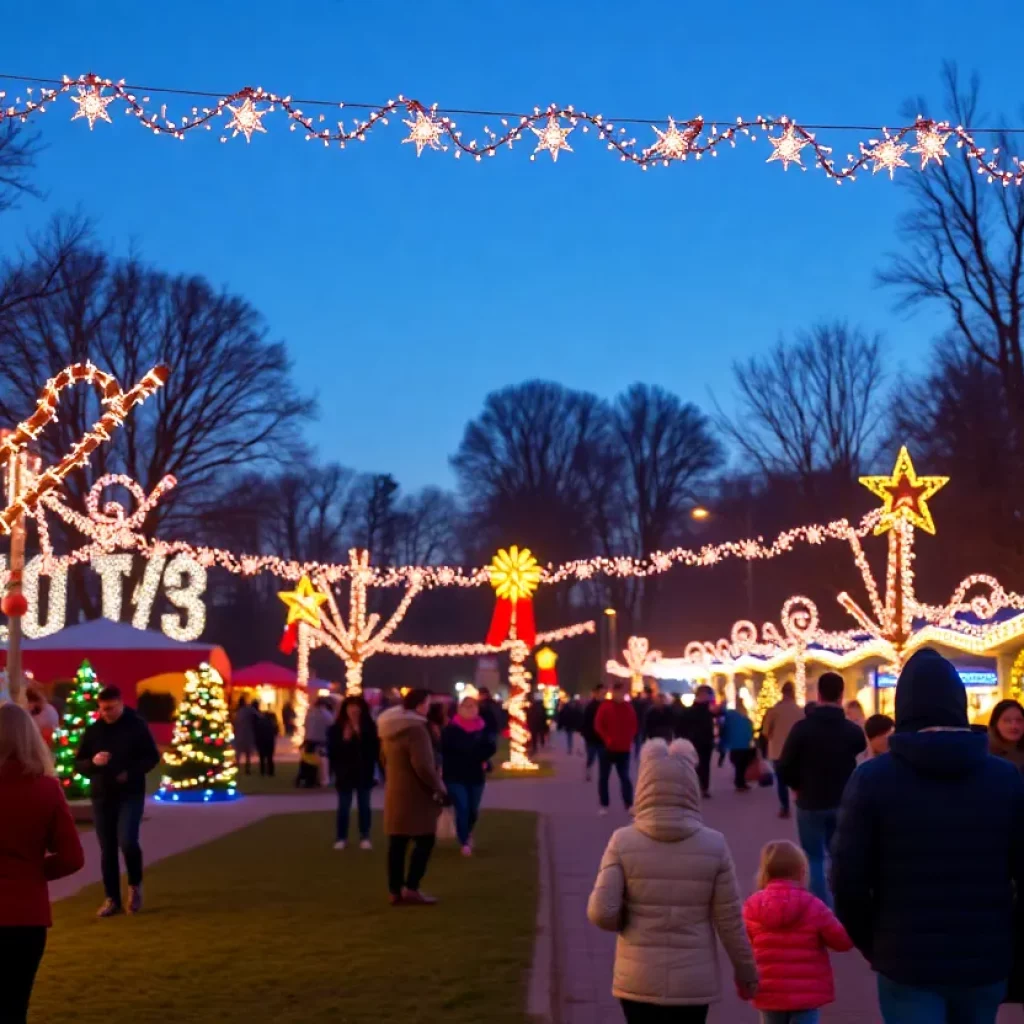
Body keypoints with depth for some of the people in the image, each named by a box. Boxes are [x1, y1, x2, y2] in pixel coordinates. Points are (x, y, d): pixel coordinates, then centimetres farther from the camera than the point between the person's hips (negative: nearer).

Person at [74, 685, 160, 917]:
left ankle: (135, 885, 8)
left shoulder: (136, 726, -4)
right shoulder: (92, 730, 4)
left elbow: (152, 757, -1)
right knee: (107, 850, 6)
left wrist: (131, 772, -16)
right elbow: (78, 764, 6)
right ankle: (112, 899, 17)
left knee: (127, 841, -18)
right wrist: (93, 762, -16)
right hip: (102, 796, 3)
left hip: (131, 794, -3)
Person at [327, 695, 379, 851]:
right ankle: (341, 838, 10)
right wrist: (344, 740, -17)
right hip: (345, 773, 0)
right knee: (344, 807, 3)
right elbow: (332, 751, -4)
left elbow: (375, 749, 1)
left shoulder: (369, 727, -1)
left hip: (364, 773, 1)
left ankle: (365, 837, 13)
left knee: (364, 806, 7)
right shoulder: (336, 728, -2)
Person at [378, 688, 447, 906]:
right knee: (424, 841, -3)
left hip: (394, 792, 9)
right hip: (415, 794, -9)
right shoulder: (415, 729, -20)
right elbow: (423, 765, -26)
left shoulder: (389, 729, 11)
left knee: (397, 842, 10)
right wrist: (439, 787, -14)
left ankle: (395, 890, 12)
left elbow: (384, 758, 23)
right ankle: (411, 888, -8)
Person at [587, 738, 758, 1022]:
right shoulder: (713, 845, -8)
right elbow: (729, 918, -4)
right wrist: (745, 969, 11)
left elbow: (600, 912, -14)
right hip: (694, 980, 0)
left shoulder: (623, 842, -10)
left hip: (638, 980, 0)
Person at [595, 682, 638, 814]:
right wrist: (607, 739, -16)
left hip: (624, 749, 2)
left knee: (625, 777, 3)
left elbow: (633, 726, 12)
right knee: (603, 777, 2)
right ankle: (604, 805, 9)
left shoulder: (628, 707, 5)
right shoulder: (605, 706, -6)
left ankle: (629, 805, 3)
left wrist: (629, 740, -1)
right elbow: (598, 725, -7)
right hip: (607, 748, -2)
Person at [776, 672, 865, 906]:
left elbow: (784, 768, -12)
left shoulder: (802, 727, -13)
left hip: (811, 803, -3)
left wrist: (799, 786, 6)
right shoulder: (853, 730, -4)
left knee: (814, 859, 7)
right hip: (843, 803, 3)